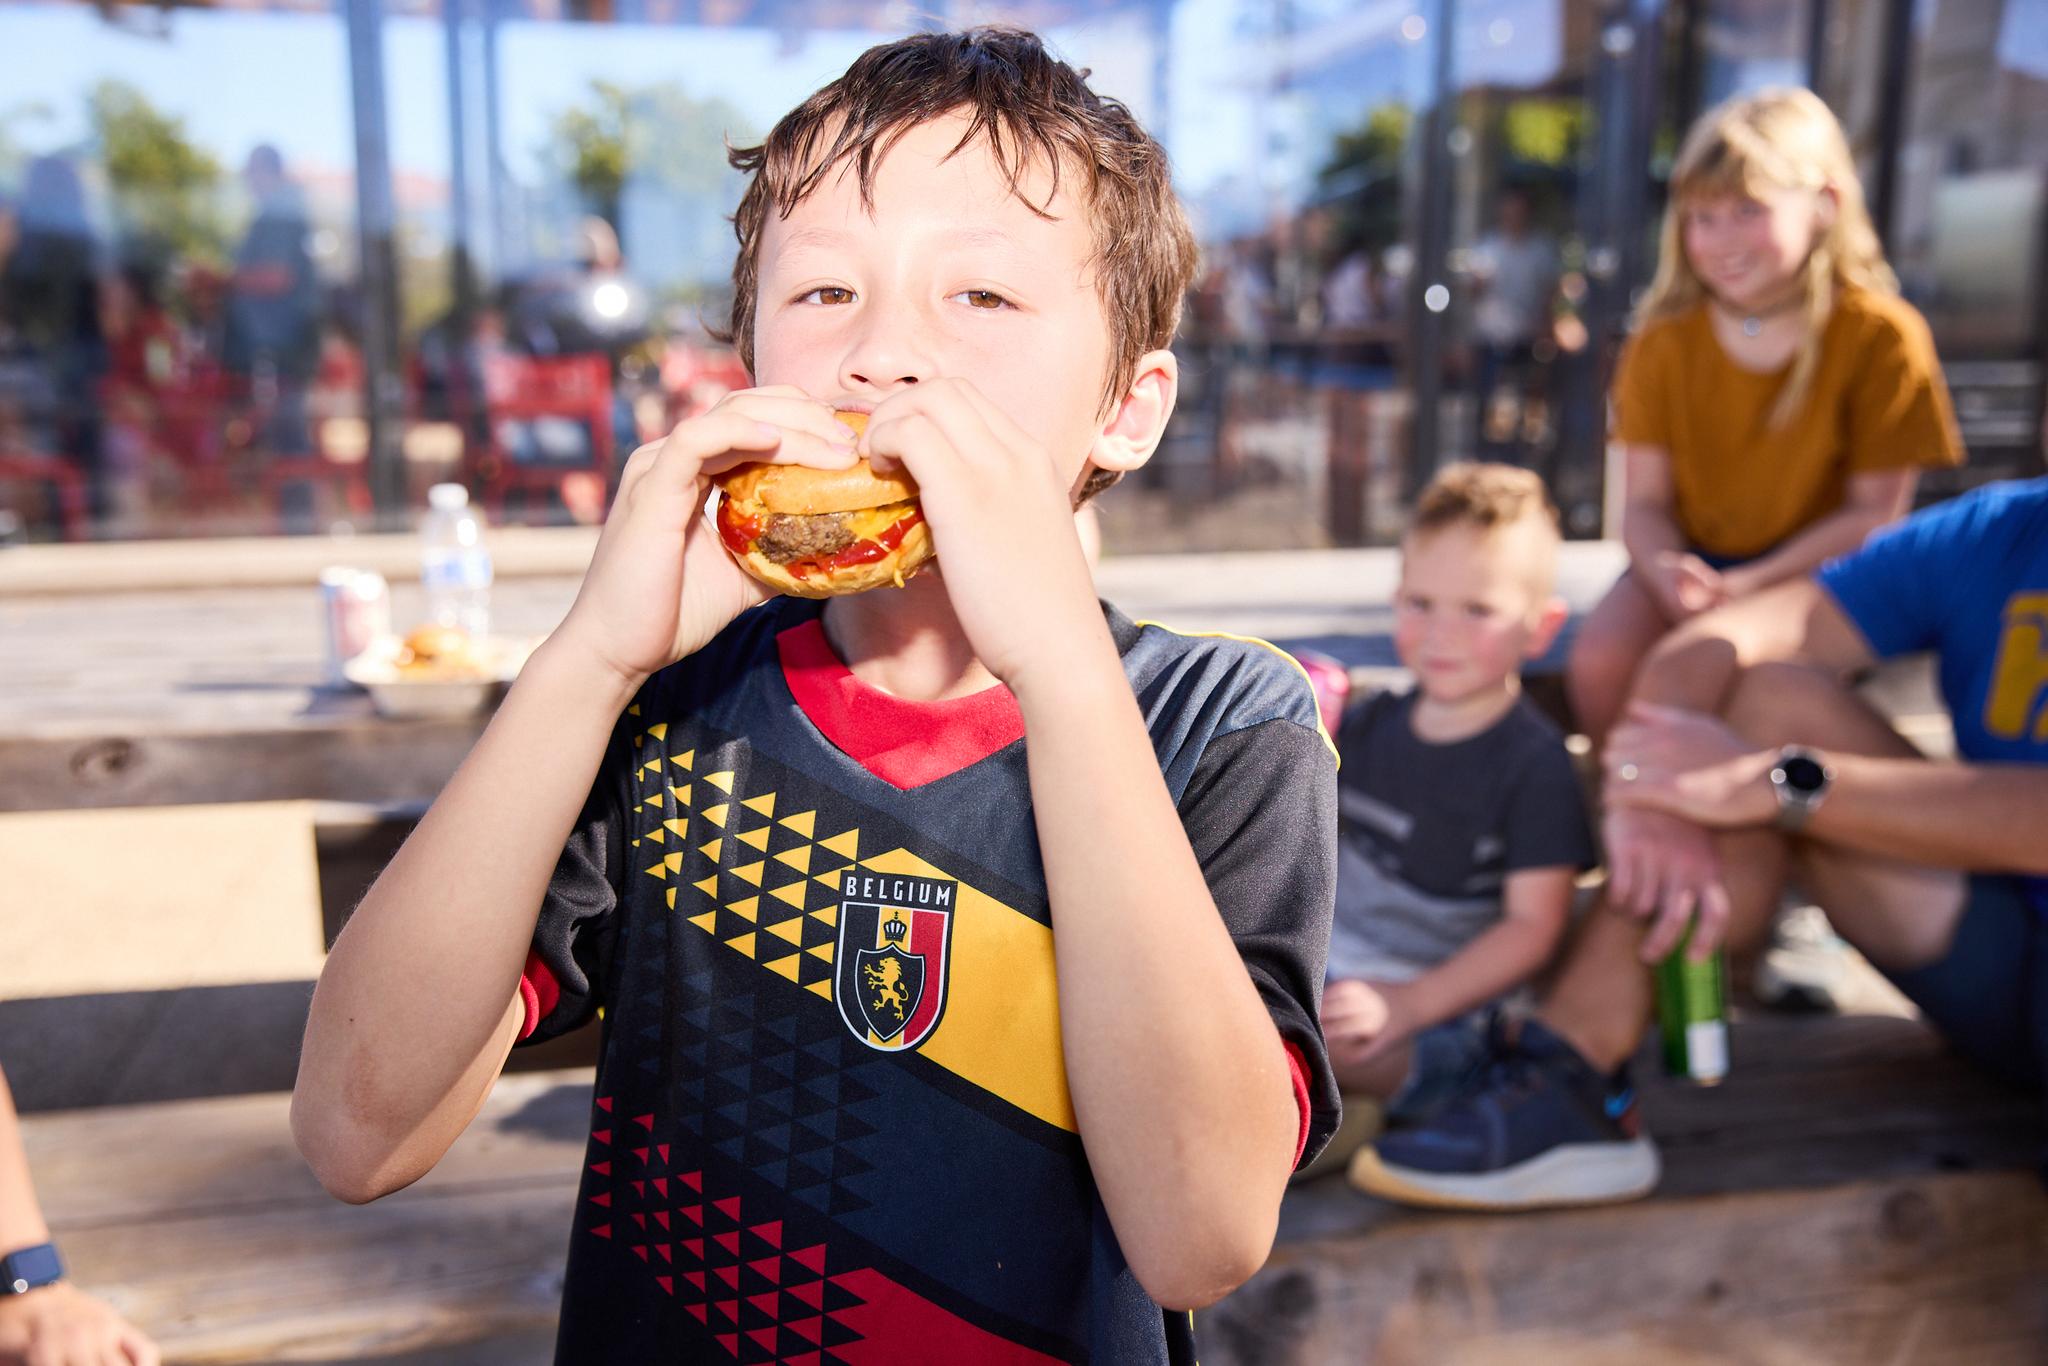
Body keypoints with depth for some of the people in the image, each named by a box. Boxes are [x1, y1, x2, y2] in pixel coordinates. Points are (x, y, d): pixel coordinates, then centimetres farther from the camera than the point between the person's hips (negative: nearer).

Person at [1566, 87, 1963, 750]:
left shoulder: (1881, 335, -10)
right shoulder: (1664, 339, -2)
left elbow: (1875, 510, -9)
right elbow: (1644, 502, -3)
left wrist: (1754, 584, -22)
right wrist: (1666, 572, -26)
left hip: (1816, 570, -2)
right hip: (1693, 559, 3)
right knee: (1599, 659, -25)